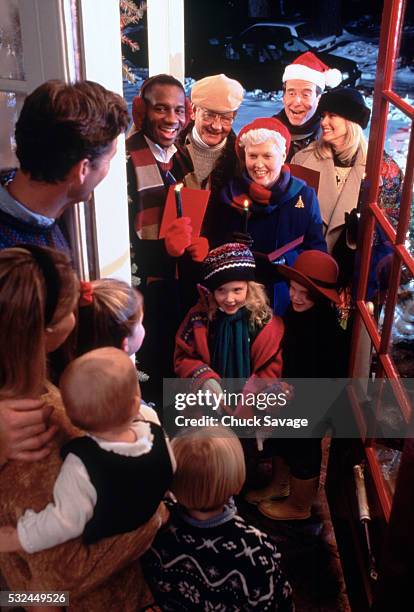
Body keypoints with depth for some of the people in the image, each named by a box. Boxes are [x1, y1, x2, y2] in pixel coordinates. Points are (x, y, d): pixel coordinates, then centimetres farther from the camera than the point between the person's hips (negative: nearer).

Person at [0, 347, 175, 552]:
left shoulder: (81, 465, -41)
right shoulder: (153, 429, -27)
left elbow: (65, 522, -33)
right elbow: (169, 469, -7)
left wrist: (19, 538, -20)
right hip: (145, 521, 4)